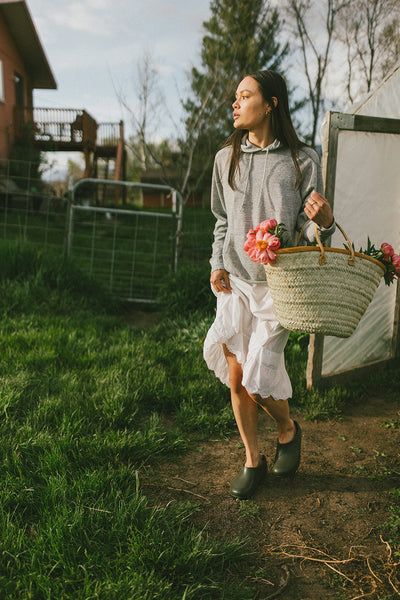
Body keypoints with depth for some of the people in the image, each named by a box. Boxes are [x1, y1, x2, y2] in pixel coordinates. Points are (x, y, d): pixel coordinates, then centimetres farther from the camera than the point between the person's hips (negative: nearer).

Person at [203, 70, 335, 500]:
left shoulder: (302, 160, -4)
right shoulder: (226, 158, 7)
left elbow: (310, 230, -4)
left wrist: (324, 220, -26)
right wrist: (217, 264, 3)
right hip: (234, 281, 4)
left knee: (258, 379, -6)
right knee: (235, 377, 5)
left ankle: (288, 430, 29)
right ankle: (252, 461, 26)